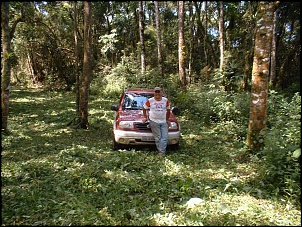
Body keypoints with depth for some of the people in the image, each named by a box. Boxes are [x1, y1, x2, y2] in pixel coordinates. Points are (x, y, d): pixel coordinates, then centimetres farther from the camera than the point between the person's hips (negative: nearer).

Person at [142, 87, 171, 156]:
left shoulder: (166, 100, 5)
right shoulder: (150, 101, -2)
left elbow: (168, 110, 17)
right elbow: (144, 108, 11)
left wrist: (167, 120, 16)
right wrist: (145, 117, 8)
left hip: (164, 122, 3)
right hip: (154, 121, -3)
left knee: (164, 138, -5)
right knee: (158, 138, -4)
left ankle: (162, 153, -1)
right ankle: (161, 152, 4)